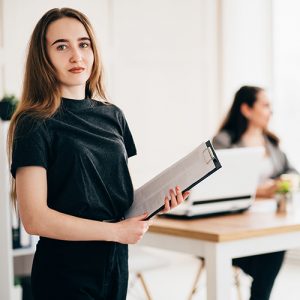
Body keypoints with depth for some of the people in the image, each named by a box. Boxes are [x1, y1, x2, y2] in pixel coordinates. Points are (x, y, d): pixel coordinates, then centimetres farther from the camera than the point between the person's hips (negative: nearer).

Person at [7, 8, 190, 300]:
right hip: (65, 273, -6)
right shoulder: (35, 125, -12)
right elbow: (35, 218, -19)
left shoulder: (113, 116, 6)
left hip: (116, 264, 6)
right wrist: (115, 231, -16)